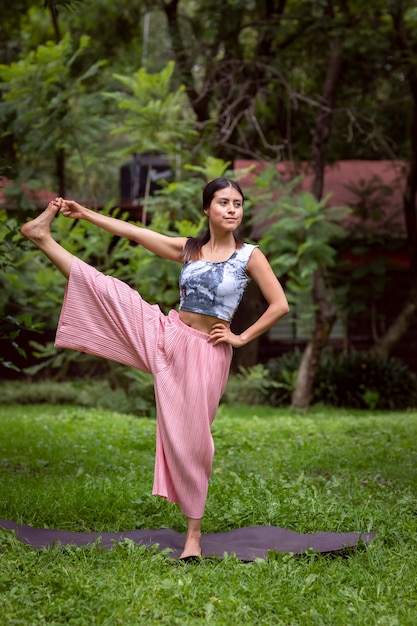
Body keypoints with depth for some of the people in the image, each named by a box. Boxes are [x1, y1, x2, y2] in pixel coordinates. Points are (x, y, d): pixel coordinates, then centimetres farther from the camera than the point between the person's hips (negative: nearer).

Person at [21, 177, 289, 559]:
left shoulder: (250, 256, -4)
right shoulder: (188, 249, 7)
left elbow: (279, 305, -7)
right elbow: (134, 233, 9)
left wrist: (243, 337, -8)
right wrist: (85, 213, 9)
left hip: (207, 351, -3)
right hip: (167, 334, 3)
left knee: (192, 437, -2)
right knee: (105, 288, -11)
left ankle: (194, 531, 8)